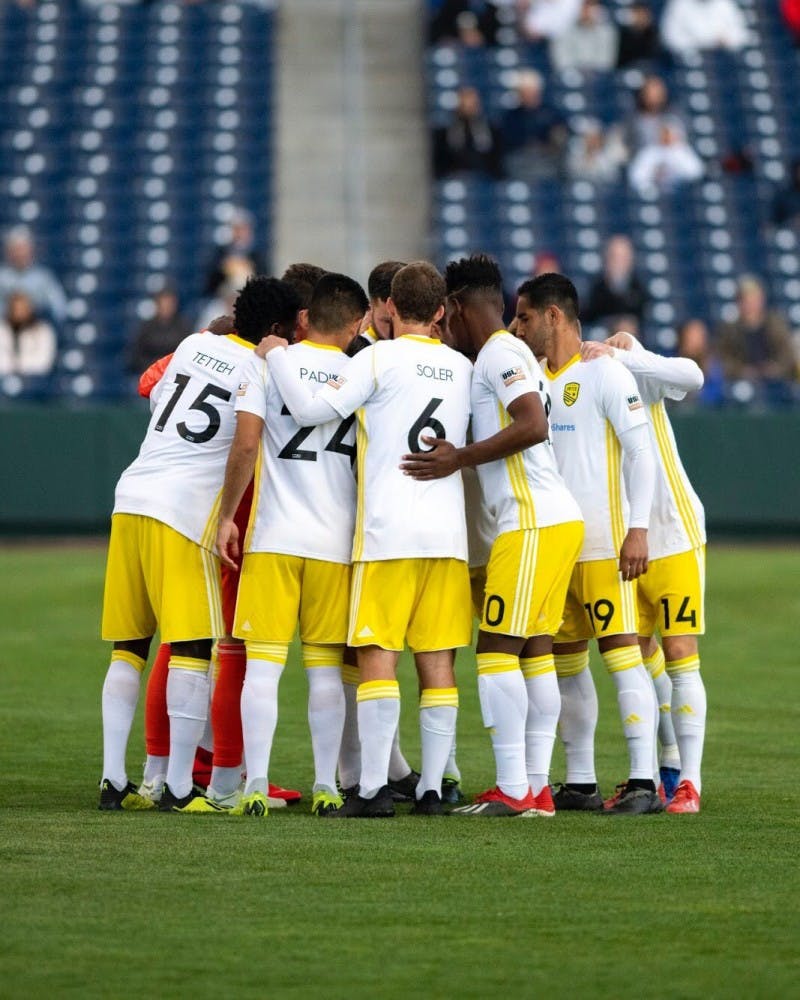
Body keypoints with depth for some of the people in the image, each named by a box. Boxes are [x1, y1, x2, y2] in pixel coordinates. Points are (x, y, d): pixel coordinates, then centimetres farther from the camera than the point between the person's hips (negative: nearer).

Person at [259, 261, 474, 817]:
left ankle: (375, 788, -10)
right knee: (437, 660, 5)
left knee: (378, 655, -5)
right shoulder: (463, 369, 13)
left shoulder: (380, 358, -3)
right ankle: (432, 788, 4)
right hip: (448, 530, 5)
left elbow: (312, 410, -9)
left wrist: (277, 357, 3)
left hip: (388, 528, -5)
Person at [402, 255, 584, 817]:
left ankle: (513, 790, -11)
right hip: (558, 519, 10)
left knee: (498, 649, -9)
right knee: (535, 653, 9)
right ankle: (537, 787, 9)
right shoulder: (510, 355, 21)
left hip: (532, 523, -10)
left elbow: (533, 426, -22)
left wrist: (459, 459, -17)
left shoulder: (498, 354, -9)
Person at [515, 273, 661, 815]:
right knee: (566, 663, 9)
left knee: (621, 651, -12)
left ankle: (644, 781, -15)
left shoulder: (605, 373, -7)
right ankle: (580, 783, 15)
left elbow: (642, 452, -10)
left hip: (603, 542, -8)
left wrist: (638, 528, -17)